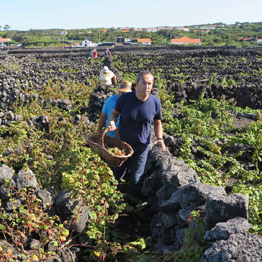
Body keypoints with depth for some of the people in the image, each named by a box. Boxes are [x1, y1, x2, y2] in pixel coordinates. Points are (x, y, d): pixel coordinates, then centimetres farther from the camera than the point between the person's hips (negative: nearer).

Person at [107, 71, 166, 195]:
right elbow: (114, 113, -1)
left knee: (136, 180, 9)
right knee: (117, 175, 21)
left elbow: (157, 122, 2)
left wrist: (160, 138, -13)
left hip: (141, 147, -1)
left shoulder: (155, 102, -13)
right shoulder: (125, 98, -18)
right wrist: (112, 121, -24)